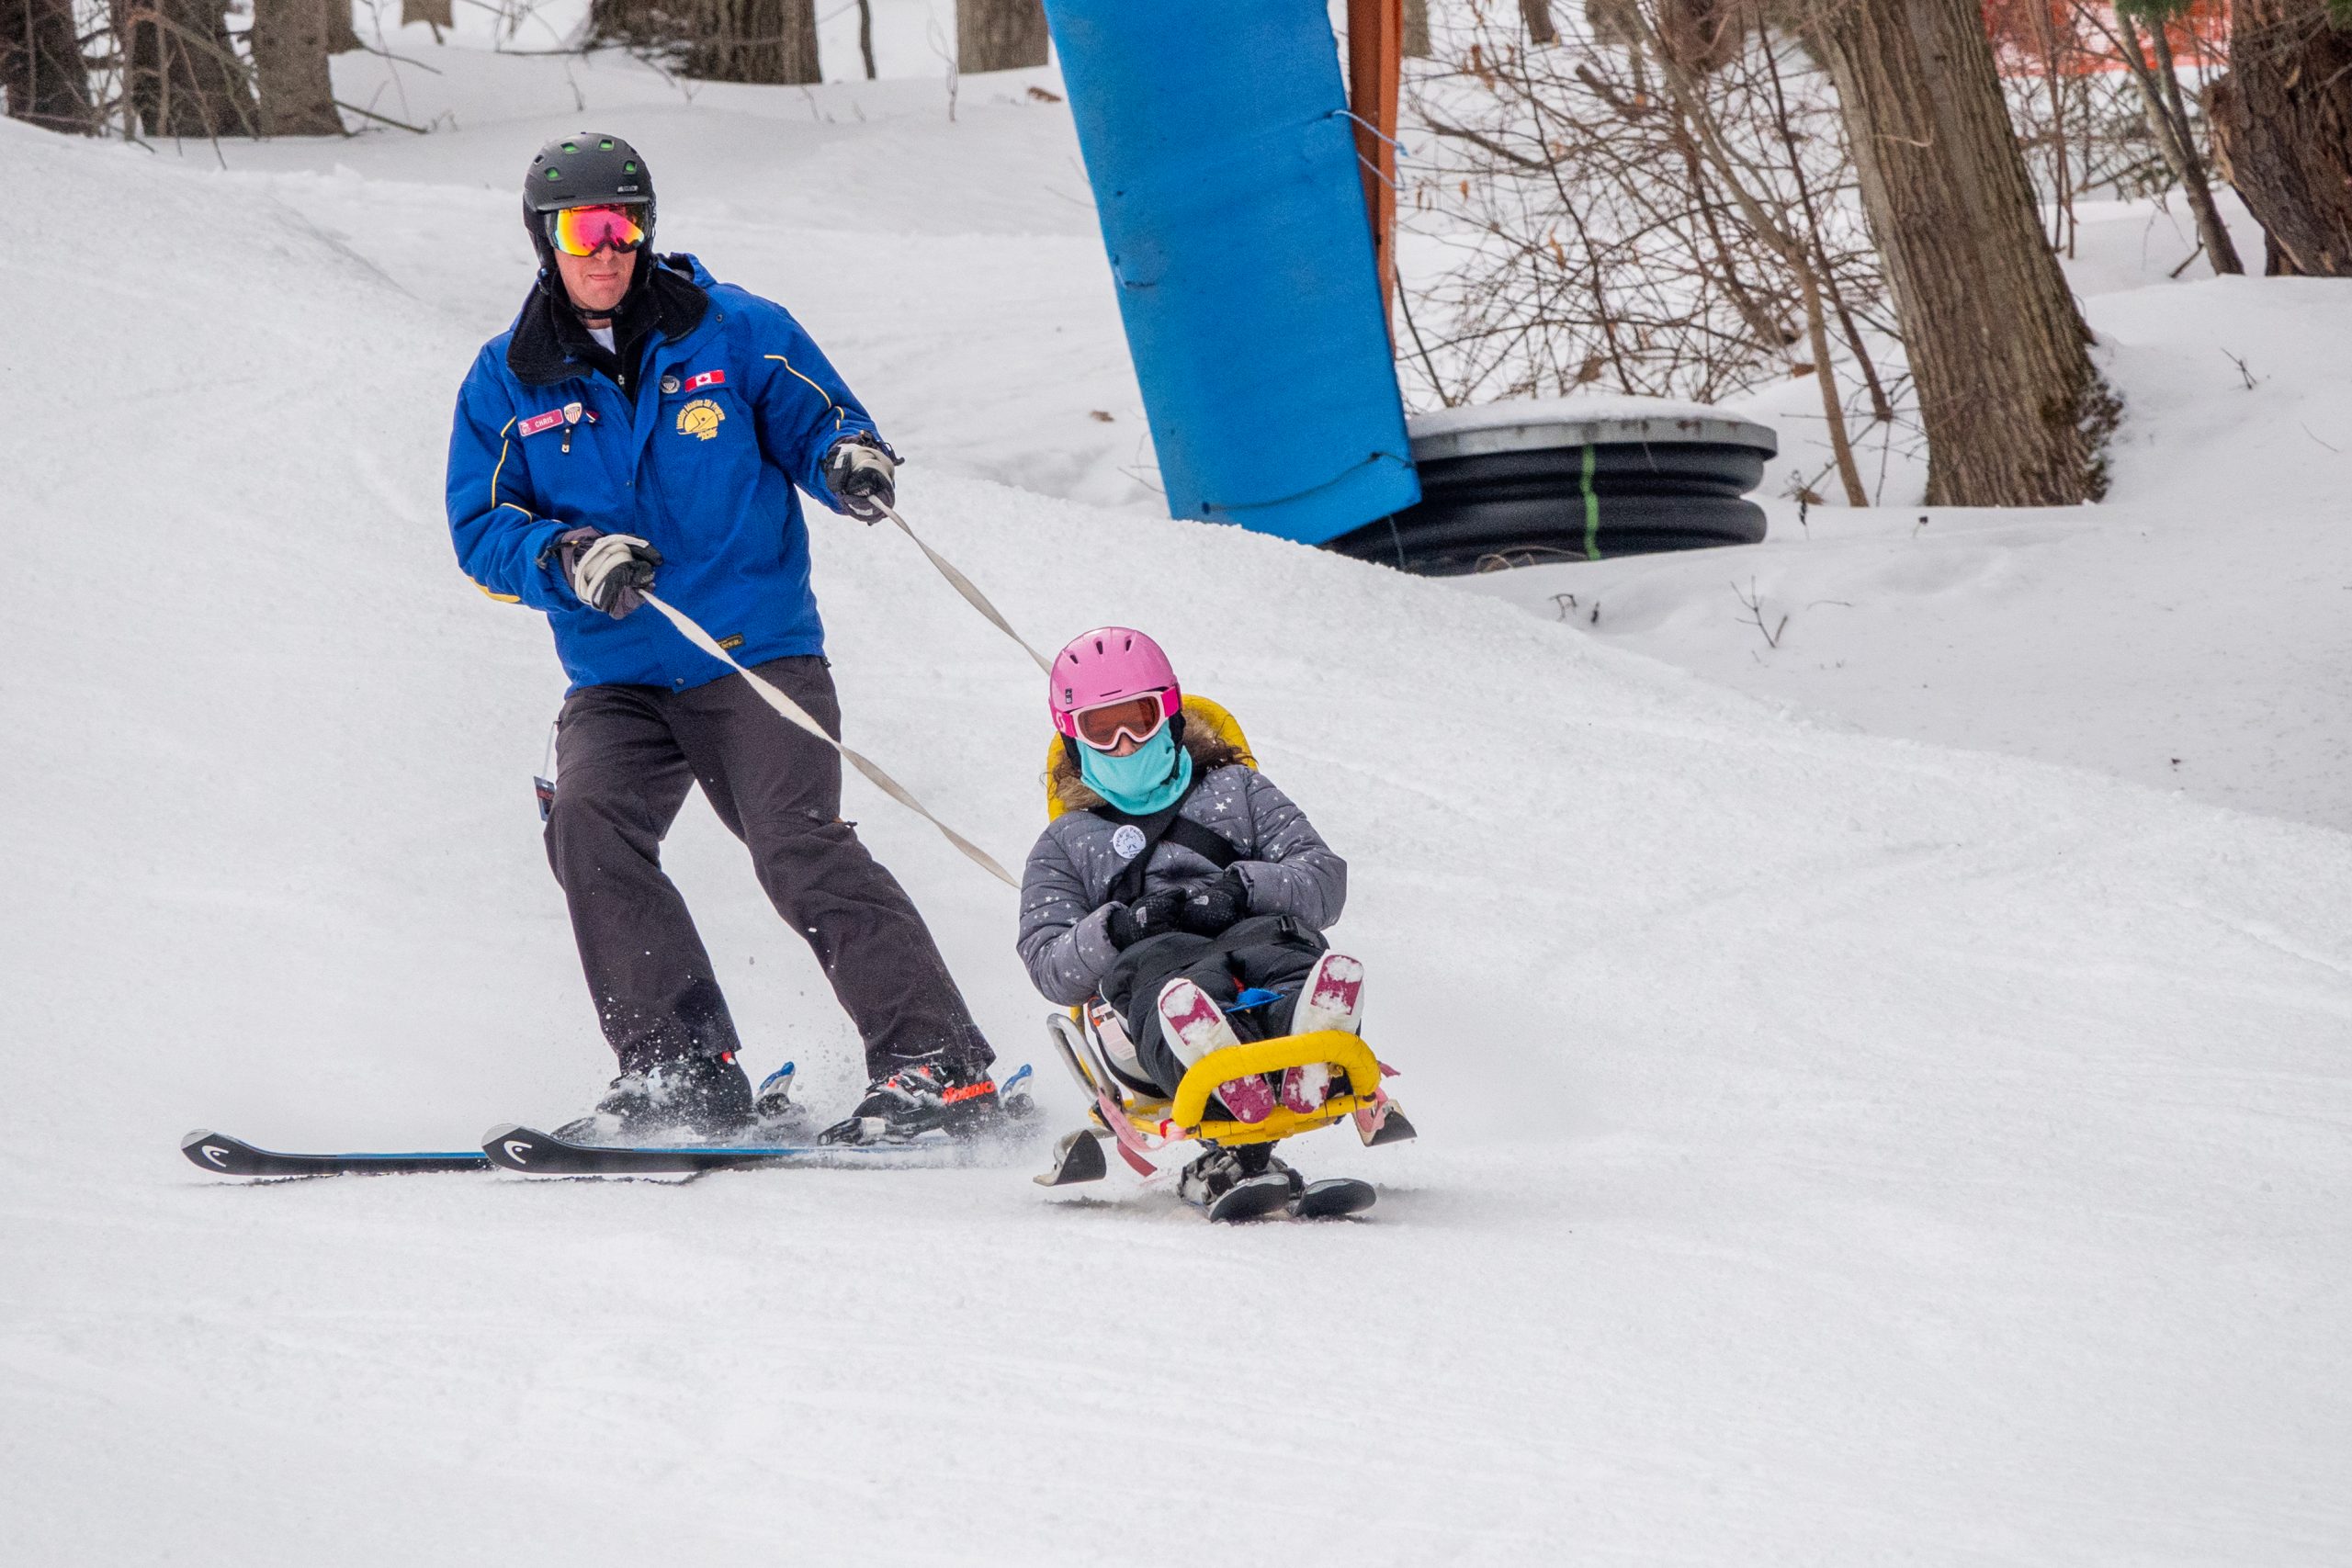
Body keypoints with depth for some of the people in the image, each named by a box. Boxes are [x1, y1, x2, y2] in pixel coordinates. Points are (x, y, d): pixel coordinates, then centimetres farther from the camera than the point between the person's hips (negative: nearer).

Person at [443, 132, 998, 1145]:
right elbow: (481, 532, 6)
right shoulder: (508, 381, 7)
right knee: (589, 822, -23)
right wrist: (567, 558, -16)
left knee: (800, 849, -18)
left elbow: (816, 420, 9)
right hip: (618, 679, 3)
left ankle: (939, 1064, -15)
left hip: (759, 653, -2)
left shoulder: (733, 331, 3)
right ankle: (680, 1071, -17)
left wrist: (849, 461, -16)